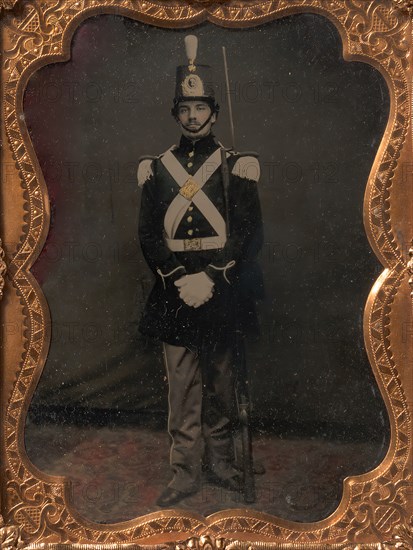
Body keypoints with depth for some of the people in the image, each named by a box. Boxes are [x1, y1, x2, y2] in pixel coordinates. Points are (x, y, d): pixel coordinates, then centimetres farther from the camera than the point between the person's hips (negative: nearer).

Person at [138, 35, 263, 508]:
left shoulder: (236, 167, 3)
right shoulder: (156, 169, 8)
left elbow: (249, 233, -3)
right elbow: (148, 234, 3)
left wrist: (211, 279, -14)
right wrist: (179, 280, -10)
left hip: (223, 293, -1)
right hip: (174, 295, 1)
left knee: (221, 381, 10)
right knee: (181, 385, 3)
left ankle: (220, 462, 25)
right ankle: (186, 472, 14)